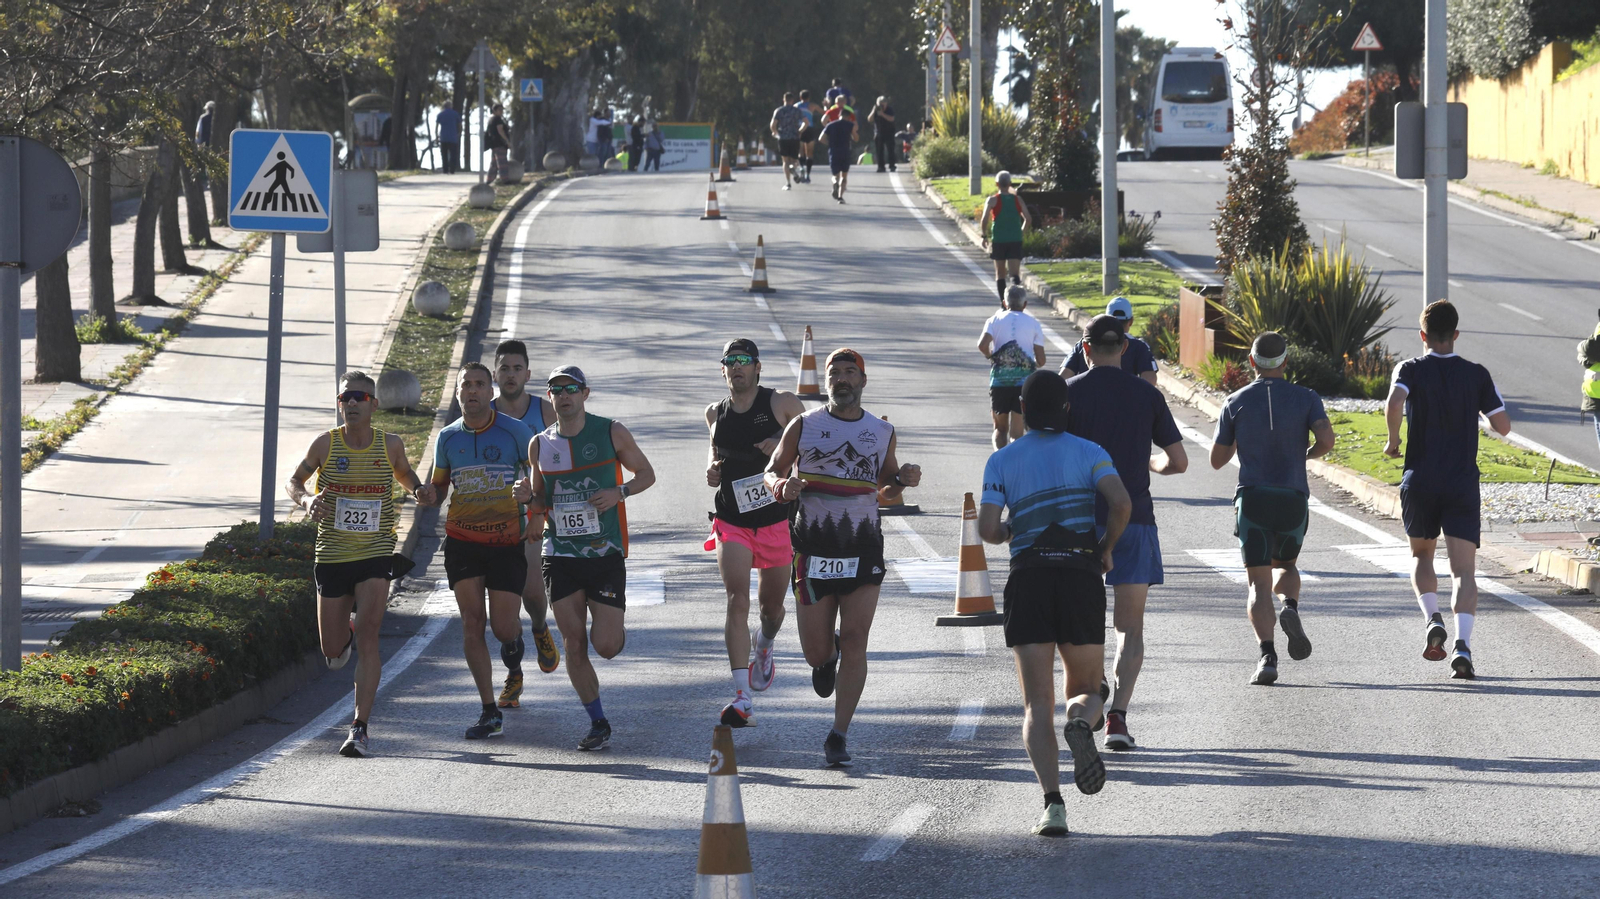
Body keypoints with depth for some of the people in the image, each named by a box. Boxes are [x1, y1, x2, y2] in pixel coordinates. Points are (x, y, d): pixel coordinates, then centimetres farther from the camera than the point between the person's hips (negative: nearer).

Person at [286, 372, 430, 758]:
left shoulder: (390, 445, 0)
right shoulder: (326, 444, -3)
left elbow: (403, 474, 20)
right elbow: (293, 481, 9)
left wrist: (419, 490, -2)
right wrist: (306, 499, -14)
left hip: (376, 555, -1)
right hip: (332, 556, 1)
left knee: (368, 639, -17)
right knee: (333, 656, 8)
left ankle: (360, 729, -16)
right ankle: (347, 630, 47)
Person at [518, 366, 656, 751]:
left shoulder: (611, 433, -2)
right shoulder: (540, 444, 7)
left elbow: (646, 473, 9)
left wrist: (619, 492, -11)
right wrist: (530, 495, -7)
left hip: (605, 553, -3)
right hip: (561, 556, 3)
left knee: (606, 646, -9)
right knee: (574, 645, -1)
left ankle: (614, 629, 29)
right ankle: (598, 723, 11)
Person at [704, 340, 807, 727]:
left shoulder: (782, 404, -5)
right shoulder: (716, 413, 5)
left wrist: (784, 446, -18)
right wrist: (713, 469, 3)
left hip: (776, 519, -1)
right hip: (732, 521, 1)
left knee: (772, 605, 15)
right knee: (737, 601, -17)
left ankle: (764, 646, 53)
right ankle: (741, 697, -22)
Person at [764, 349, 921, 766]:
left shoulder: (882, 432, 10)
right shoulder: (804, 426, 5)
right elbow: (772, 473, 12)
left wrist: (902, 481, 0)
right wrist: (782, 486, -11)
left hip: (863, 548, 0)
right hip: (814, 548, 0)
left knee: (855, 642, -10)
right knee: (816, 651, 0)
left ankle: (839, 734, -6)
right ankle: (827, 653, 40)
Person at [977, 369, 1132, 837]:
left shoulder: (1002, 460, 9)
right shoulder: (1088, 453, 8)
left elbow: (987, 530, -1)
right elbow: (1122, 502, -9)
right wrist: (1107, 547, 9)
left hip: (1028, 577, 0)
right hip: (1082, 576, 0)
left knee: (1037, 705, 0)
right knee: (1087, 690, 15)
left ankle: (1052, 801, -21)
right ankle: (1080, 722, -25)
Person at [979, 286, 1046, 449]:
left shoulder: (995, 320, 7)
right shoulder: (1033, 324, 7)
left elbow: (982, 345, -11)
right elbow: (1041, 360, 3)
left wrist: (991, 357, 9)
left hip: (999, 377, 0)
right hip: (1024, 379, 0)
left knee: (1000, 428, 15)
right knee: (1016, 431, 1)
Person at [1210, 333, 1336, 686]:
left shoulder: (1236, 402, 5)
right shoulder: (1305, 398, 4)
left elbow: (1217, 459, 10)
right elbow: (1327, 438, -12)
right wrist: (1309, 454, 11)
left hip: (1252, 499, -1)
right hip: (1293, 499, 1)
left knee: (1259, 584, -1)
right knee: (1285, 567, 25)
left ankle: (1268, 656, -22)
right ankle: (1291, 610, -9)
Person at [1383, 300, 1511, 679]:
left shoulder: (1410, 369, -1)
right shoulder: (1477, 375, 3)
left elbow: (1395, 402, -21)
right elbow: (1503, 425, 1)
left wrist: (1393, 441, -5)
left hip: (1419, 481, 0)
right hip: (1463, 484, 0)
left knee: (1421, 555, 23)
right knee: (1463, 569, -3)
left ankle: (1433, 617, -1)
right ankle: (1463, 644, -22)